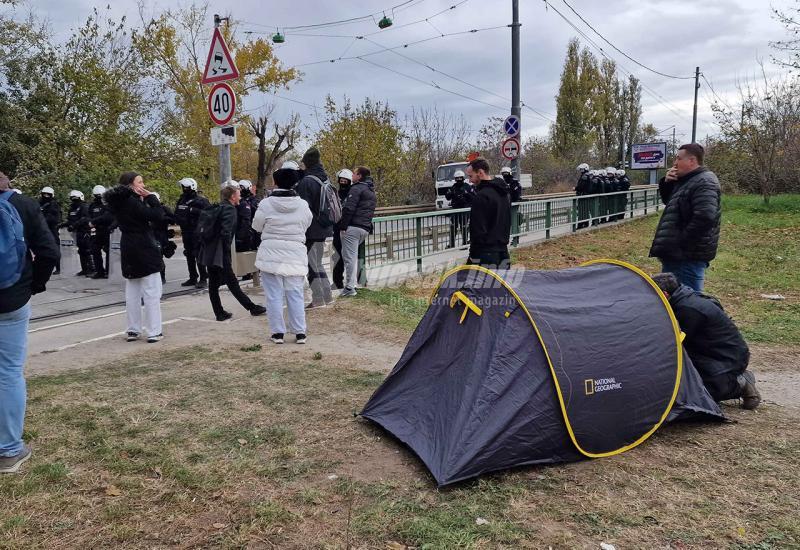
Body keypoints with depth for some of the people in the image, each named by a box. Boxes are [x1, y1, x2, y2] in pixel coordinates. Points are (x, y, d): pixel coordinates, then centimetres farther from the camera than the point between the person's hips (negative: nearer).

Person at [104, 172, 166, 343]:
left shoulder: (119, 202, 9)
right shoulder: (132, 202, -17)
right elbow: (158, 216, -21)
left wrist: (143, 199, 2)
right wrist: (150, 197, -12)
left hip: (129, 251, 9)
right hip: (145, 250, -9)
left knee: (132, 292, 13)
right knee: (152, 292, -3)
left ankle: (133, 330, 18)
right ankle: (154, 332, -2)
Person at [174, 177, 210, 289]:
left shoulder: (201, 200, -8)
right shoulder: (182, 200, 13)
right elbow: (177, 215, 18)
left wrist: (193, 210, -25)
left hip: (197, 232, -7)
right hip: (186, 232, 7)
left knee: (199, 255, -8)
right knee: (189, 255, 12)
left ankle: (203, 279, -2)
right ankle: (193, 278, 22)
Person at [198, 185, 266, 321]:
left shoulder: (218, 208, 17)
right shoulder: (230, 209, -10)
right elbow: (226, 232, -20)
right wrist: (227, 251, -12)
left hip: (208, 252, 9)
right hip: (219, 254, -9)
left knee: (213, 283, 9)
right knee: (232, 283, -3)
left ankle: (220, 313, 16)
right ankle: (252, 308, 6)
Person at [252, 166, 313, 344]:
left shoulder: (266, 204, -10)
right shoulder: (303, 205, -4)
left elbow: (257, 226, 2)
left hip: (271, 254, -2)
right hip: (295, 255, 2)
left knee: (274, 294, 5)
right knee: (295, 294, 8)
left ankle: (278, 332, 9)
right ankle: (300, 332, 10)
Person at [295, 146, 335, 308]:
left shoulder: (306, 181, -17)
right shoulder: (324, 178, 10)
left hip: (312, 230, -8)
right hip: (323, 228, 9)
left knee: (311, 264, 0)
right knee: (317, 263, 18)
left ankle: (318, 299, 4)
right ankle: (327, 296, 23)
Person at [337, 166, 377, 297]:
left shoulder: (357, 188, -7)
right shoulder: (372, 193, 23)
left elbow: (349, 208, -16)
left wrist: (343, 226, -15)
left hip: (352, 227, -9)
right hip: (365, 229, 9)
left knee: (349, 256, -7)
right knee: (353, 256, 18)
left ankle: (349, 287, -8)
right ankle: (353, 284, 19)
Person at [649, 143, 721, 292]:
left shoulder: (704, 183, -17)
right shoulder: (686, 180, 15)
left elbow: (704, 218, -28)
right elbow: (668, 201, 25)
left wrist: (681, 241, -23)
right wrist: (666, 183, 5)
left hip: (689, 255, -10)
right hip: (677, 252, 10)